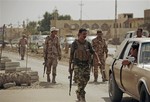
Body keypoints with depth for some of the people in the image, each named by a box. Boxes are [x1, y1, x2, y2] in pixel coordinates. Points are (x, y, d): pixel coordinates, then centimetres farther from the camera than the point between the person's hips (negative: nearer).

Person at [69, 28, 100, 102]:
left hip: (86, 65, 4)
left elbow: (93, 52, 7)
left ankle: (78, 93, 31)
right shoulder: (75, 44, -3)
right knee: (80, 81, -10)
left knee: (85, 80, 6)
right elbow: (71, 54, 2)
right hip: (77, 65, -4)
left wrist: (98, 60, -7)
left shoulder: (88, 43, 6)